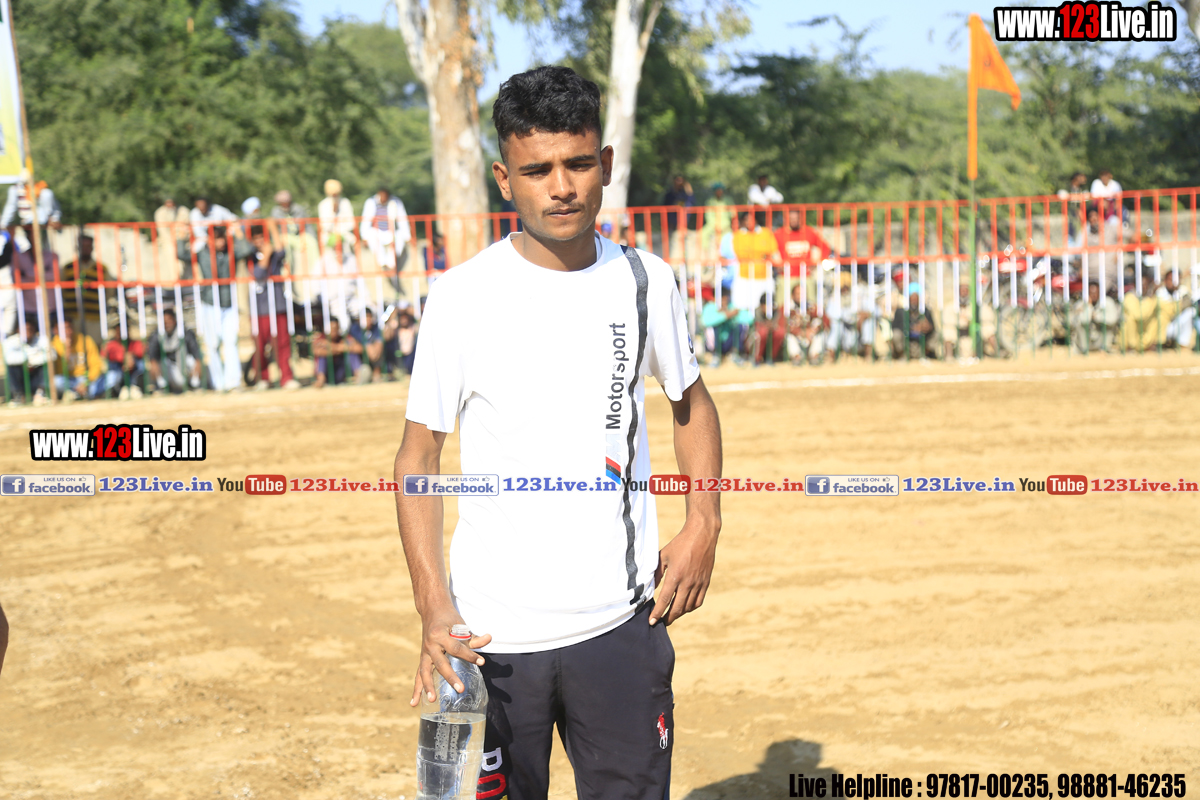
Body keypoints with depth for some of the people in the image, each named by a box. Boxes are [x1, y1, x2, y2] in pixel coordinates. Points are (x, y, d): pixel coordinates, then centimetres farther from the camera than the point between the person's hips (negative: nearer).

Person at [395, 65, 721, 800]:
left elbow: (690, 398, 18)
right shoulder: (465, 297, -7)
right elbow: (420, 451, -2)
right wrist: (434, 607, -12)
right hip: (493, 634, -2)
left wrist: (704, 524, 3)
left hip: (622, 626, 3)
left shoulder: (644, 280, 2)